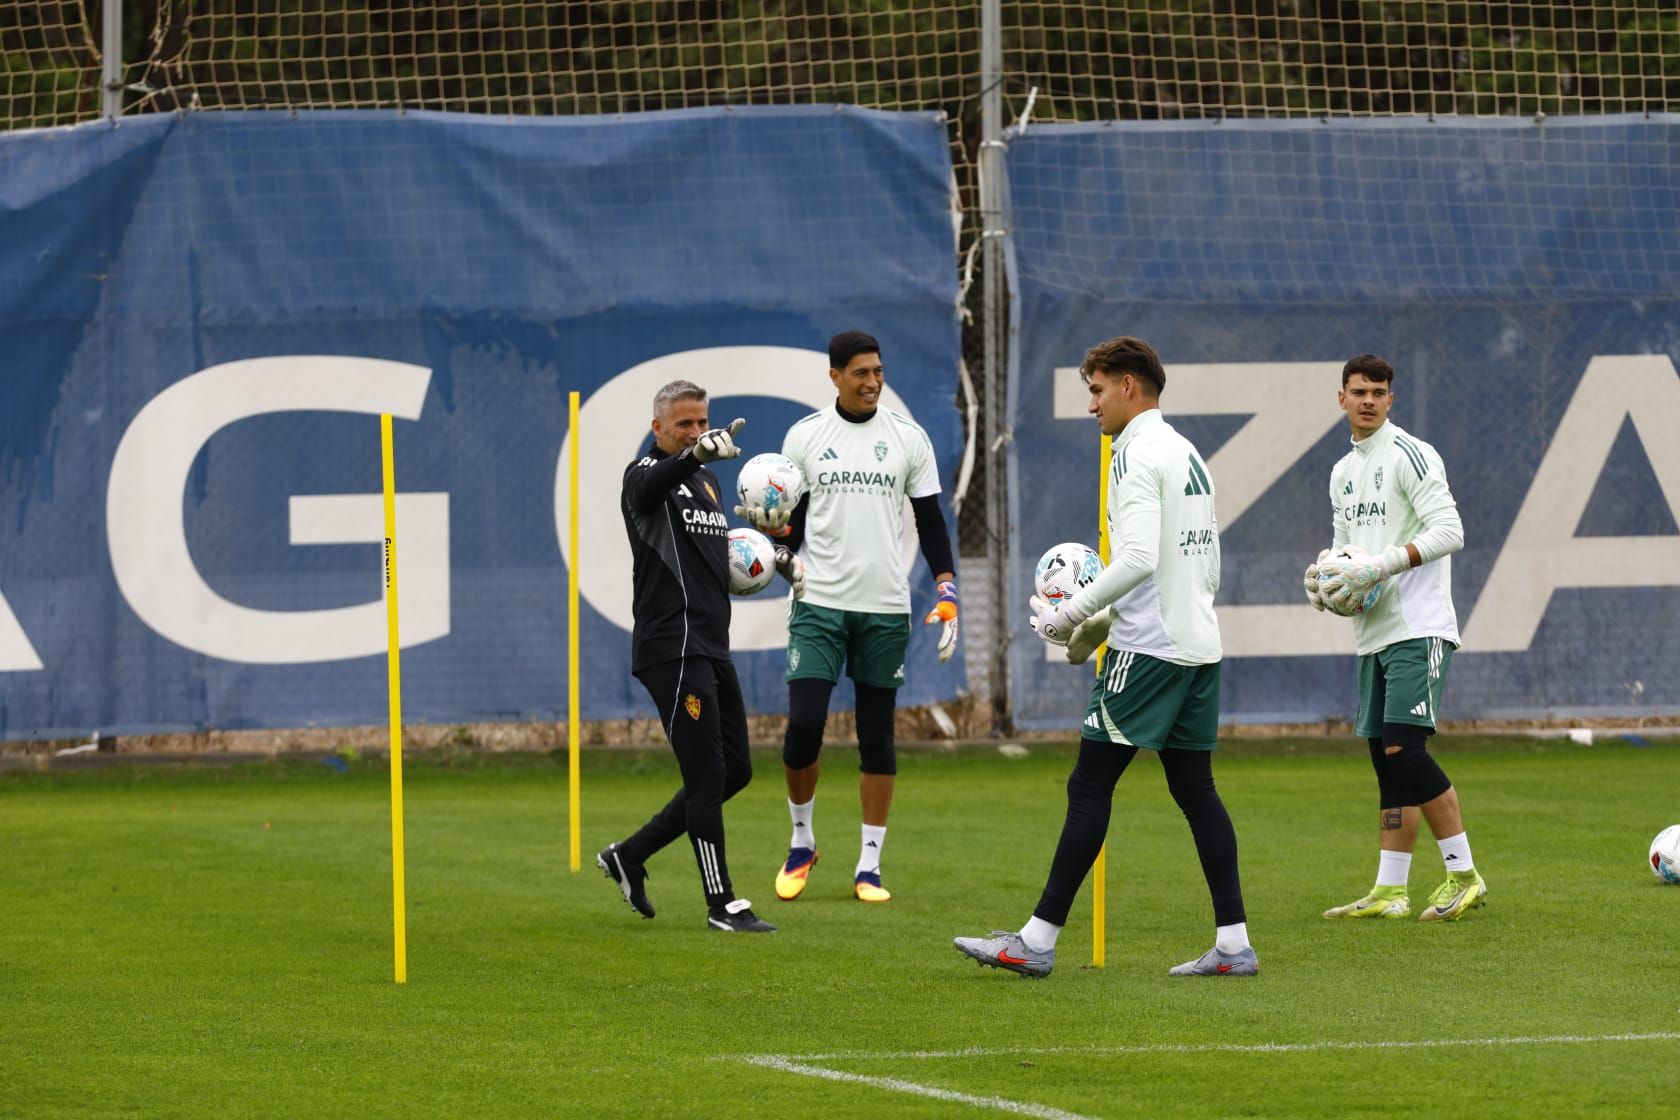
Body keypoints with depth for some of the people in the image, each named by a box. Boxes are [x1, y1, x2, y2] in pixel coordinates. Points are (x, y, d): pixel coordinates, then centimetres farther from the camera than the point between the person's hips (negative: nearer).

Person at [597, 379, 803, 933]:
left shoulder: (707, 481, 19)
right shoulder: (647, 475, -8)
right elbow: (650, 483, -35)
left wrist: (771, 557, 17)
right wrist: (697, 454, -56)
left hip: (711, 648, 9)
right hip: (673, 651, -9)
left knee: (735, 771, 13)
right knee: (708, 775, -9)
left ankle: (630, 856, 22)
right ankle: (722, 903, -2)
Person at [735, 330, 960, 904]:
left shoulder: (908, 437, 4)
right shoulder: (804, 436, 3)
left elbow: (931, 522, 8)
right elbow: (792, 527, 9)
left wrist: (947, 595, -1)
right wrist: (771, 525, -14)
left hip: (885, 609, 1)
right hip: (819, 603, -1)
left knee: (877, 737, 3)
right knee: (803, 727, -11)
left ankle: (869, 866, 8)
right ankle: (801, 842, 11)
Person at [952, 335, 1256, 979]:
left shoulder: (1138, 454, -11)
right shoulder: (1188, 455, 18)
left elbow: (1138, 558, -23)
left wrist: (1072, 615, -13)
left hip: (1148, 650, -9)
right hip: (1198, 644, 9)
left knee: (1089, 785, -6)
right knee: (1194, 788, 9)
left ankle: (1037, 941, -6)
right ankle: (1234, 945, 5)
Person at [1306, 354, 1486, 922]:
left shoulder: (1410, 455, -8)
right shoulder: (1343, 473, 19)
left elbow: (1449, 531, -16)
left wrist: (1382, 565, -22)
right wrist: (1325, 581, 5)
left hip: (1418, 628, -8)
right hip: (1372, 634, 8)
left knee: (1404, 749, -17)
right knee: (1387, 760, 7)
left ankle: (1464, 876, -12)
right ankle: (1389, 892, 7)